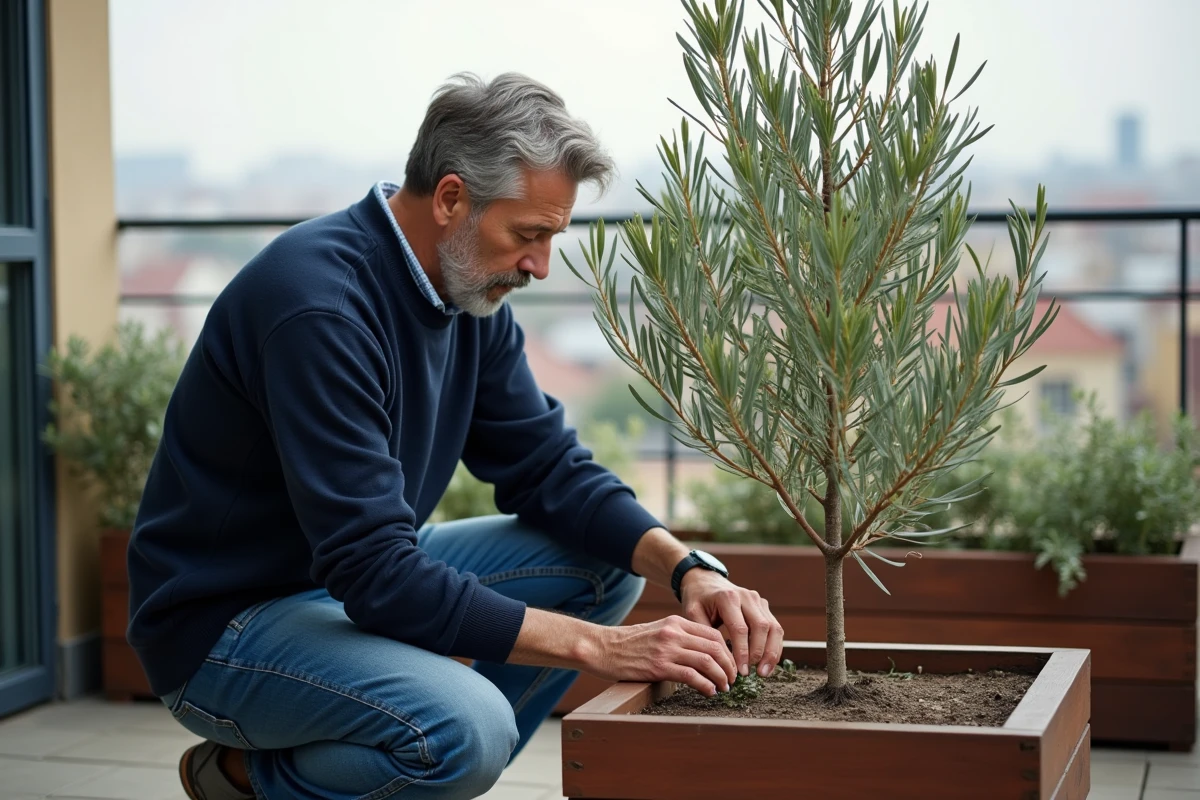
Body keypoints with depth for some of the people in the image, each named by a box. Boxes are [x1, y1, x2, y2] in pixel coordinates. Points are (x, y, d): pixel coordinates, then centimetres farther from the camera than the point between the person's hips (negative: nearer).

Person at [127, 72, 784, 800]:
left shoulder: (469, 294, -1)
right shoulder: (318, 302, -29)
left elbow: (549, 466, 4)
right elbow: (375, 574, -32)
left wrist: (690, 569, -14)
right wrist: (597, 646, -30)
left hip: (362, 578, 9)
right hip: (223, 623, -9)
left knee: (608, 559, 0)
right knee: (466, 727, -33)